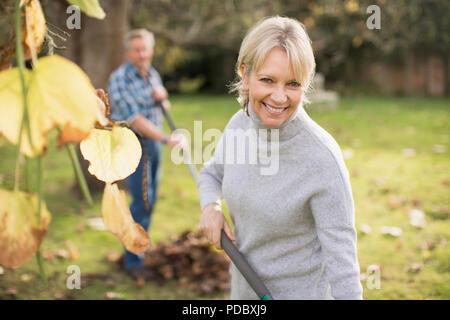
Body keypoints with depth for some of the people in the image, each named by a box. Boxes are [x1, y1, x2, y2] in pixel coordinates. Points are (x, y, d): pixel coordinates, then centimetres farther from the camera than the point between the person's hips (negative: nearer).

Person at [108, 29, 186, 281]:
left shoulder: (152, 74, 8)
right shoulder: (120, 79, -16)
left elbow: (164, 107, 22)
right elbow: (135, 119, -24)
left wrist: (162, 96, -3)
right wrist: (167, 139, -31)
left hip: (153, 142, 8)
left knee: (150, 200, 13)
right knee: (143, 201, -11)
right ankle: (133, 261, -3)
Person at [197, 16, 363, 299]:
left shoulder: (323, 157, -26)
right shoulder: (239, 123, -8)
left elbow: (341, 257, -23)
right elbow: (212, 173, 12)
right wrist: (210, 207, -8)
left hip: (300, 291, -5)